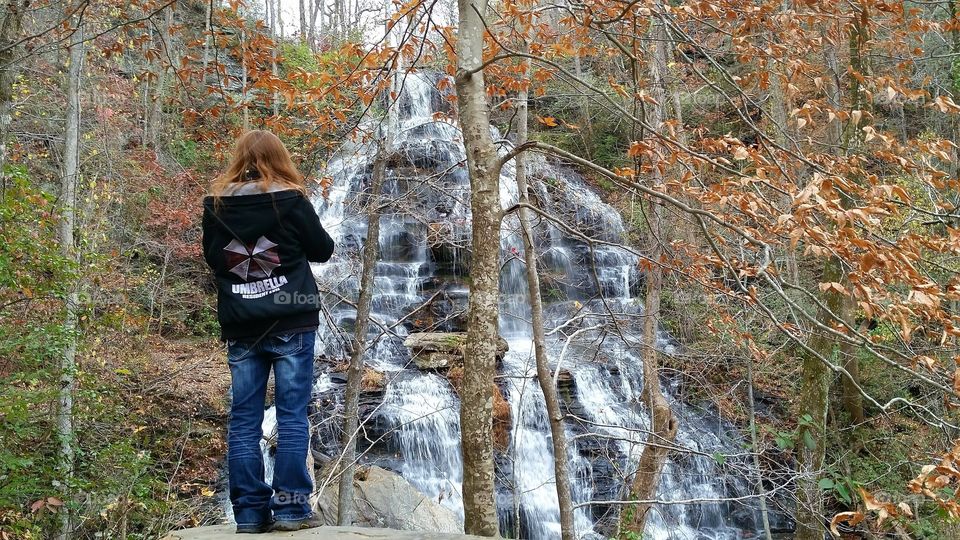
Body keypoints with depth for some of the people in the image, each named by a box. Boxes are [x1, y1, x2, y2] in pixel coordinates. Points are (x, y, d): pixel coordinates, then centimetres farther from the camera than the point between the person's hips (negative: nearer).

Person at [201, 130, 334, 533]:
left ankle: (249, 511, 8)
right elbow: (323, 250, 4)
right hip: (291, 321, -3)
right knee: (292, 414, 1)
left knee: (244, 418, 7)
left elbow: (211, 258, 16)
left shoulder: (216, 204, 4)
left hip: (239, 325, 3)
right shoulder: (289, 199, -6)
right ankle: (290, 507, 0)